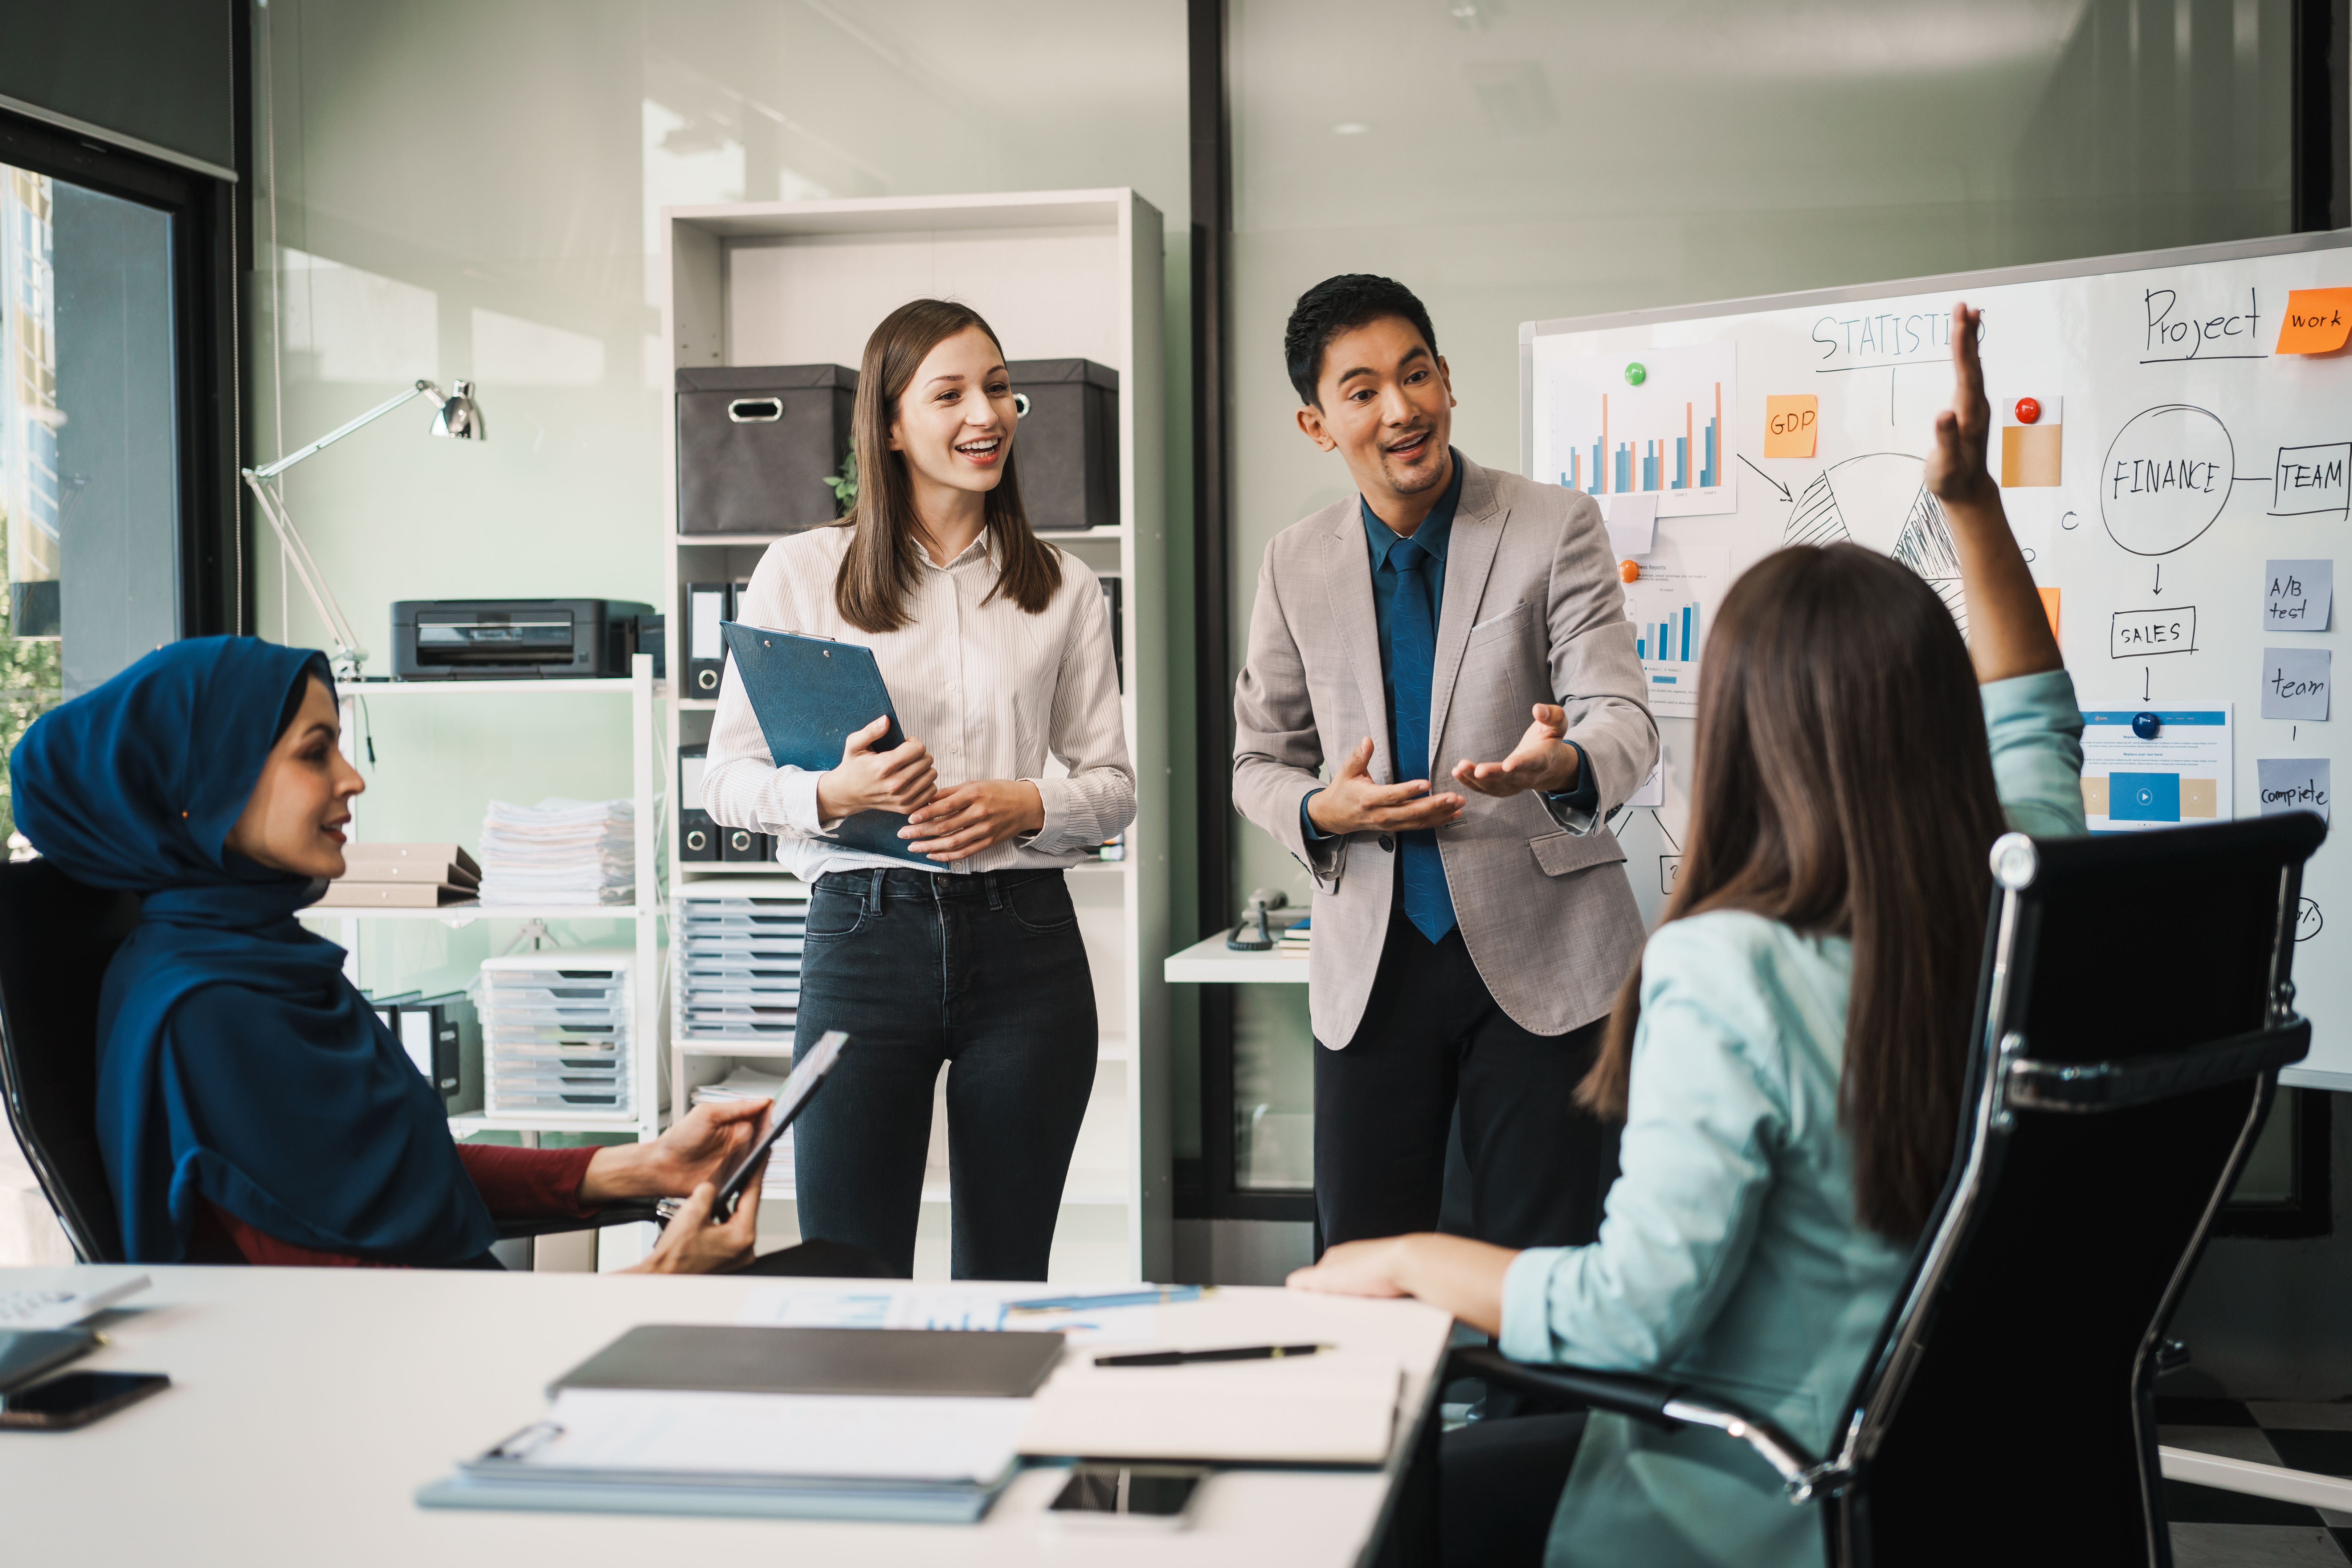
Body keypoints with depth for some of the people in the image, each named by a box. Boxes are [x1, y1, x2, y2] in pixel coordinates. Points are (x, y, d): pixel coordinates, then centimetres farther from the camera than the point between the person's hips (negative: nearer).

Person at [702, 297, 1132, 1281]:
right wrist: (831, 795, -16)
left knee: (1007, 1281, 8)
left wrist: (1027, 807, -9)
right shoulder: (802, 572, 4)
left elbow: (1113, 785, 12)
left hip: (1025, 941, 2)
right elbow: (727, 776, 4)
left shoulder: (1060, 586, 11)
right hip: (865, 933, -2)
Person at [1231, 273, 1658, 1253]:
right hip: (1371, 964, 3)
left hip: (1541, 954, -3)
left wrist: (1564, 764, -35)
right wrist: (1322, 812, -9)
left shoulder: (1556, 528, -3)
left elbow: (1623, 718, -11)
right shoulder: (1295, 565, 7)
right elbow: (1259, 759, 14)